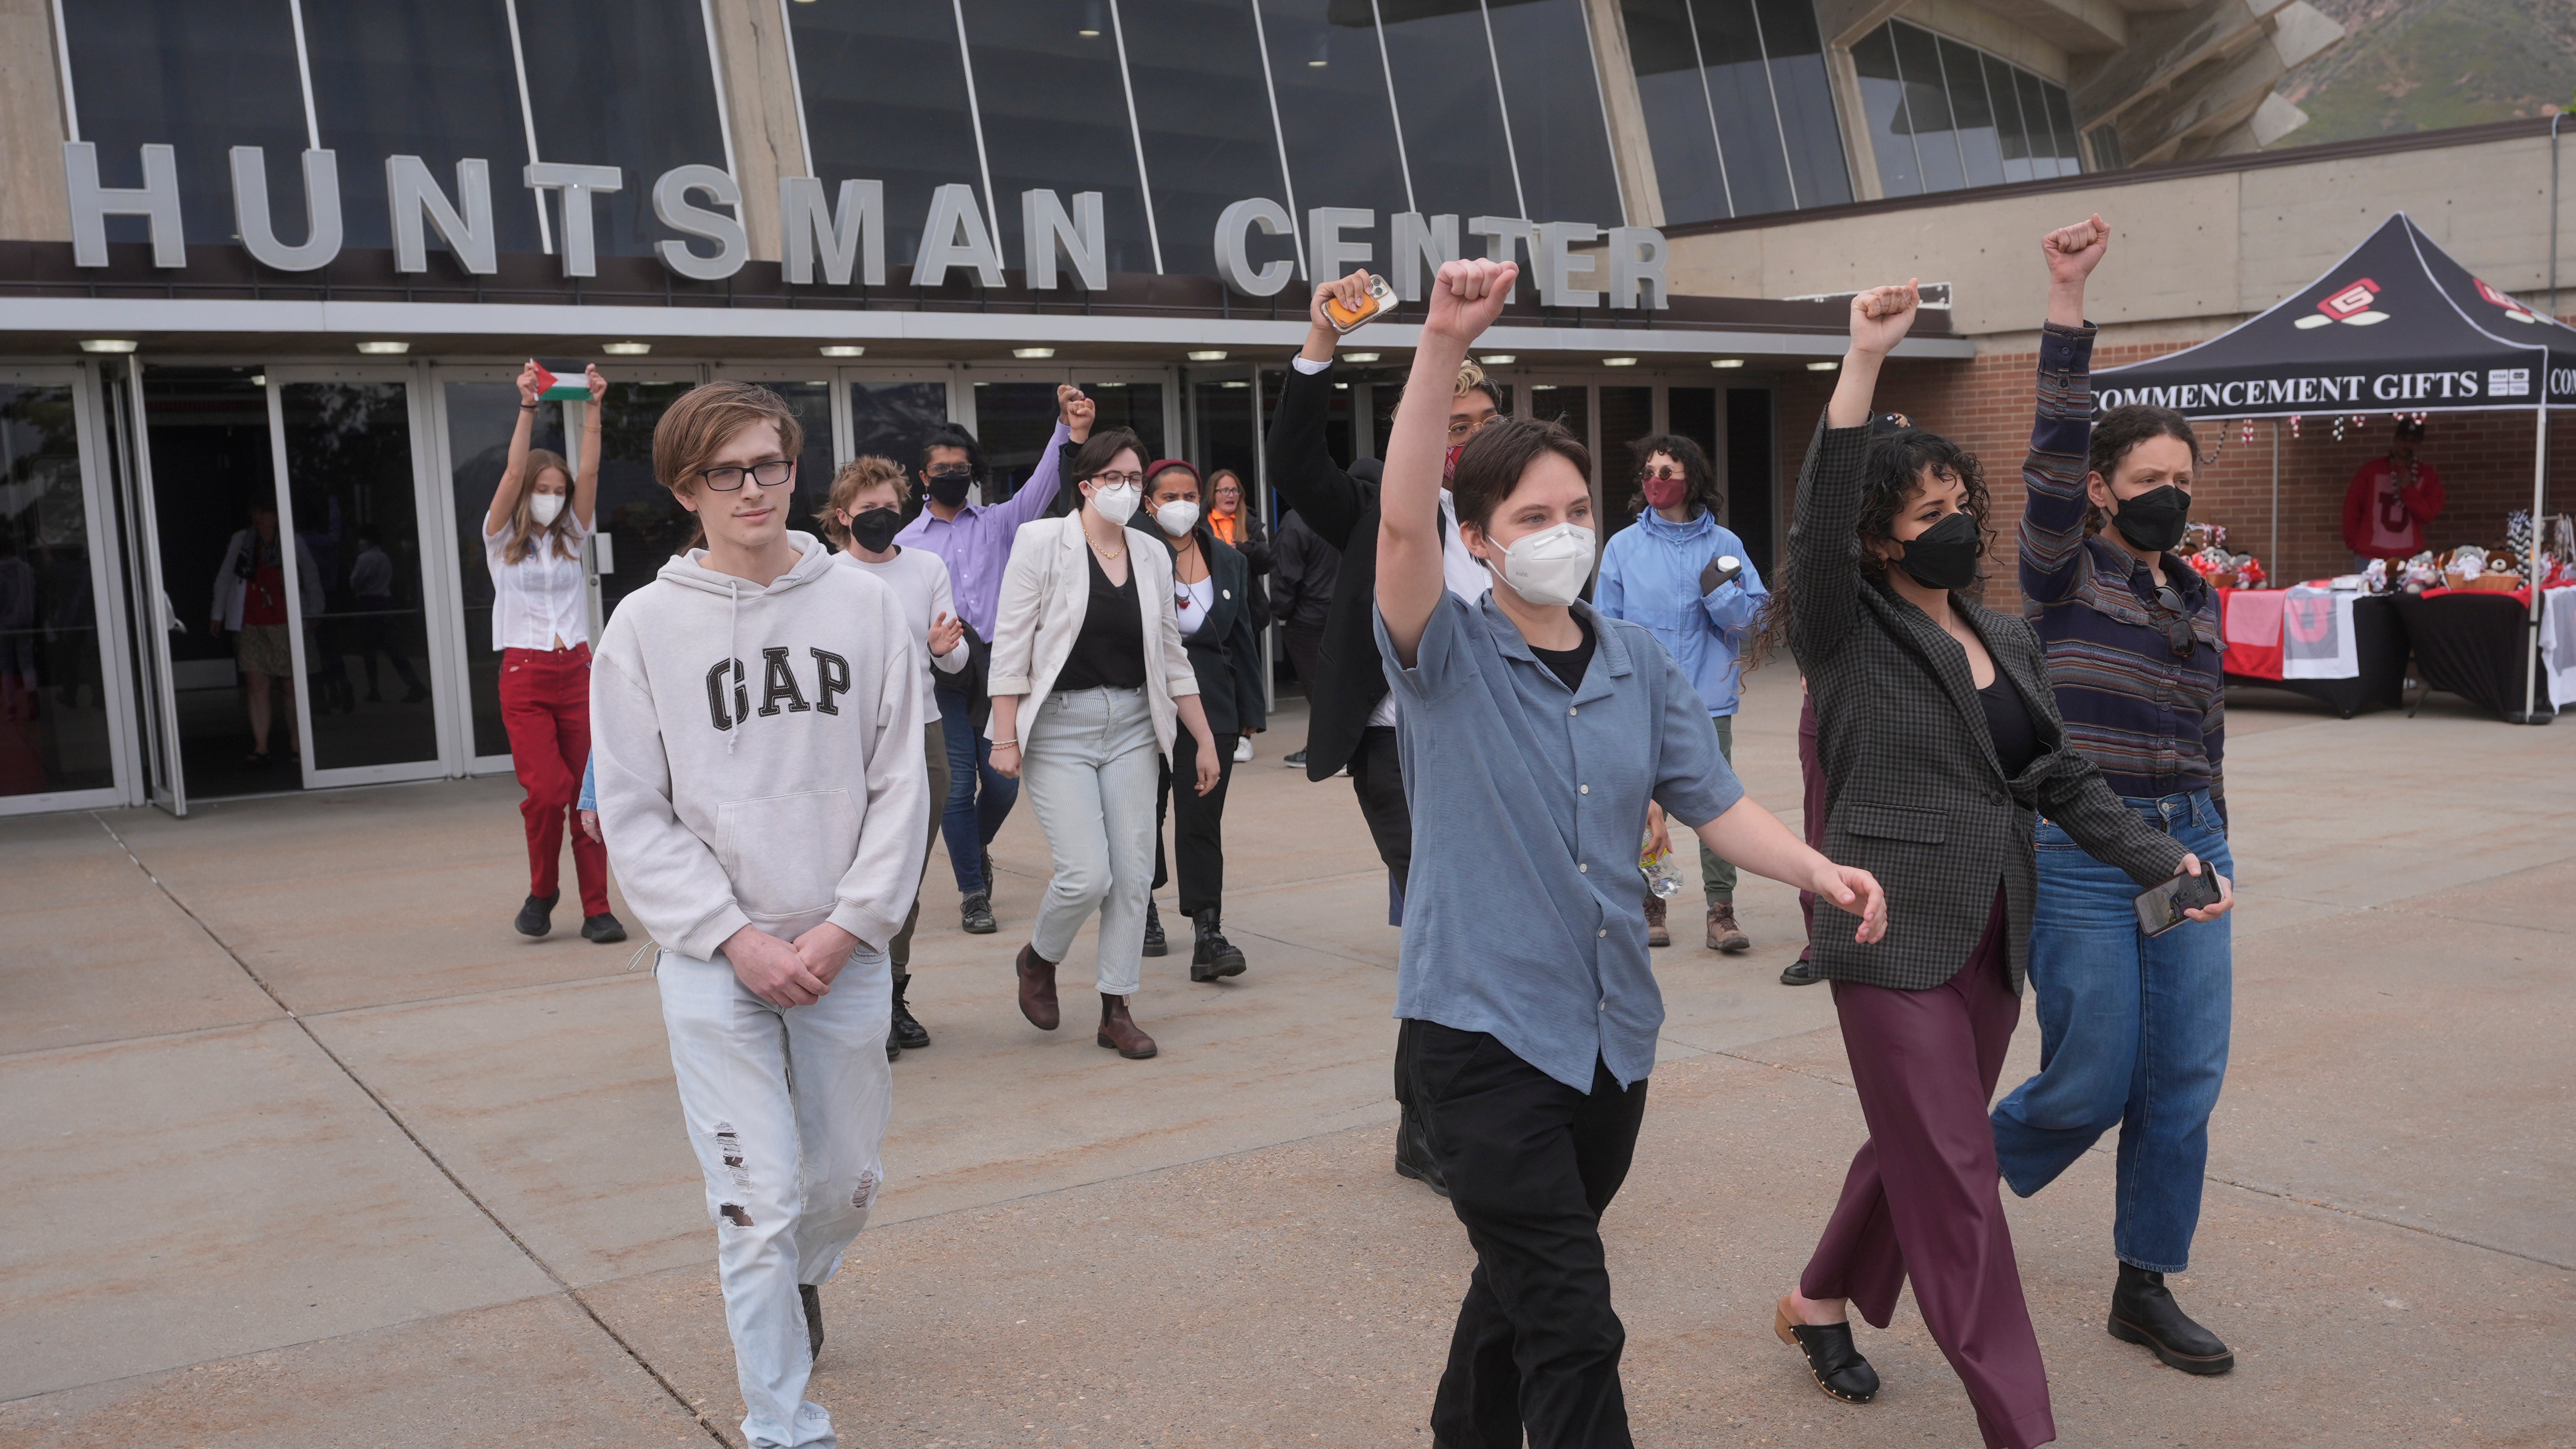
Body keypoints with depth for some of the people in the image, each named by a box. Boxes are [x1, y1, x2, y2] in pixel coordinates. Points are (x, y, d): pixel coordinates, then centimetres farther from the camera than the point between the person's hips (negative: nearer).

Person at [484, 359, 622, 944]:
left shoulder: (571, 537, 12)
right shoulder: (501, 539, 5)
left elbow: (589, 471, -1)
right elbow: (514, 472, -10)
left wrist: (594, 408, -11)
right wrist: (527, 408, -20)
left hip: (577, 672, 3)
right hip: (525, 678, -3)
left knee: (590, 792, -1)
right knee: (548, 790, -15)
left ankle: (597, 910, 3)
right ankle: (542, 891, 10)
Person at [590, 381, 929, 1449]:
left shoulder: (866, 607, 1)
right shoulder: (646, 624, -2)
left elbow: (899, 787, 0)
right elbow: (634, 815, -2)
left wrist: (848, 926, -9)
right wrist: (735, 939, -11)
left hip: (845, 952, 2)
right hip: (712, 961, -2)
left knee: (848, 1179, 16)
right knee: (758, 1199, -3)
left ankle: (801, 1278, 49)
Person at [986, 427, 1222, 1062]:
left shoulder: (1153, 555, 8)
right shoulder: (1042, 542, -5)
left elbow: (1172, 655, 14)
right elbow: (1011, 642, -7)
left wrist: (1205, 738, 12)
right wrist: (1006, 736, -11)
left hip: (1131, 725, 5)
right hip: (1059, 726, -4)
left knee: (1134, 871, 1)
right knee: (1087, 875, -11)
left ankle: (1117, 1008, 15)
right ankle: (1038, 958, 21)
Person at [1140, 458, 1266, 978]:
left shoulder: (1229, 562, 9)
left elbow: (1243, 640, 12)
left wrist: (1251, 712, 11)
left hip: (1211, 706, 2)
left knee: (1202, 819, -5)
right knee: (1146, 810, 12)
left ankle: (1208, 936, -8)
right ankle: (1145, 910, 34)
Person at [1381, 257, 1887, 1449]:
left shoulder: (1639, 663, 6)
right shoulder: (1449, 658, -9)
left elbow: (1713, 802, 5)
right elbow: (1402, 521, -26)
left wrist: (1822, 872, -12)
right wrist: (1443, 345, -35)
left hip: (1612, 1026, 5)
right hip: (1485, 1026, -5)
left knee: (1526, 1279, 21)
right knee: (1572, 1322, -8)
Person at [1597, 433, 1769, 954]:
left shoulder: (1724, 545, 5)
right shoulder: (1623, 546, 4)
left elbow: (1748, 621, 3)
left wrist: (1719, 589, -13)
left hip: (1708, 698, 0)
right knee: (1643, 806, 4)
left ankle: (1722, 912, 3)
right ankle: (1649, 908, 16)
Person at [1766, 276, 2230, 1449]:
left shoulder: (2010, 639, 12)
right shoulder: (1848, 637, -7)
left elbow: (2064, 781, 14)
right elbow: (1821, 517, -24)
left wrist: (2164, 861, 2)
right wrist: (1864, 361, -30)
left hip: (1993, 936, 7)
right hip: (1896, 935, -7)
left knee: (1918, 1151, 18)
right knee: (1955, 1183, -4)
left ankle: (1819, 1302, 41)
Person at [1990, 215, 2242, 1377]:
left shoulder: (2197, 597, 14)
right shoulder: (2065, 571, -3)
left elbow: (2207, 736, 19)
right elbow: (2054, 445, -18)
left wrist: (2213, 855, 20)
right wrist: (2069, 302, -25)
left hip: (2186, 849, 6)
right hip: (2080, 855, -6)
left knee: (2185, 1081, 6)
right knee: (2091, 1084, -2)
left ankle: (2145, 1289, 20)